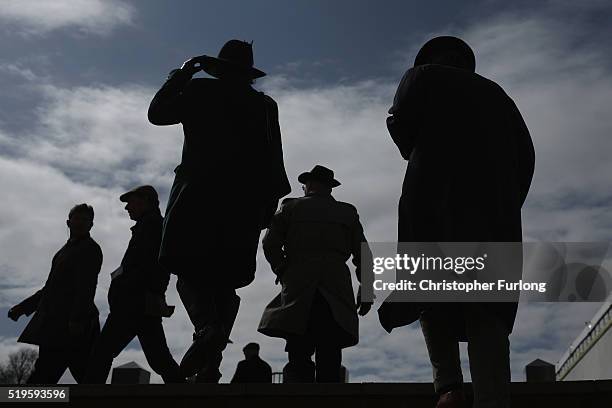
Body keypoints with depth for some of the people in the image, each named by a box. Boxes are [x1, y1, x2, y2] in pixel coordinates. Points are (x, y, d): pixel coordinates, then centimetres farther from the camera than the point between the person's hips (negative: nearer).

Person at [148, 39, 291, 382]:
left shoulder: (202, 90, 6)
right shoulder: (266, 105, 13)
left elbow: (157, 113, 14)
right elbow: (275, 162, 8)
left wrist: (182, 74, 20)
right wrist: (269, 203, 11)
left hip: (199, 193, -3)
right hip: (246, 200, 3)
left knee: (189, 270, -1)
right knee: (224, 279, 5)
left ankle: (207, 327, -30)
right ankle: (211, 360, -6)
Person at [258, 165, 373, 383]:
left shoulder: (291, 207, 14)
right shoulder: (347, 212, 18)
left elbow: (270, 244, 3)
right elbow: (363, 253, 13)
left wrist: (283, 272, 13)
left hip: (299, 292, -1)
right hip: (336, 293, 1)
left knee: (299, 357, -6)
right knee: (329, 360, -1)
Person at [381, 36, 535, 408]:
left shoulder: (423, 75, 19)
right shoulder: (494, 91, 28)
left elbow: (400, 121, 1)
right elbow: (525, 152, 17)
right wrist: (509, 204, 16)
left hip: (436, 195, -3)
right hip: (495, 202, 3)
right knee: (486, 309, -3)